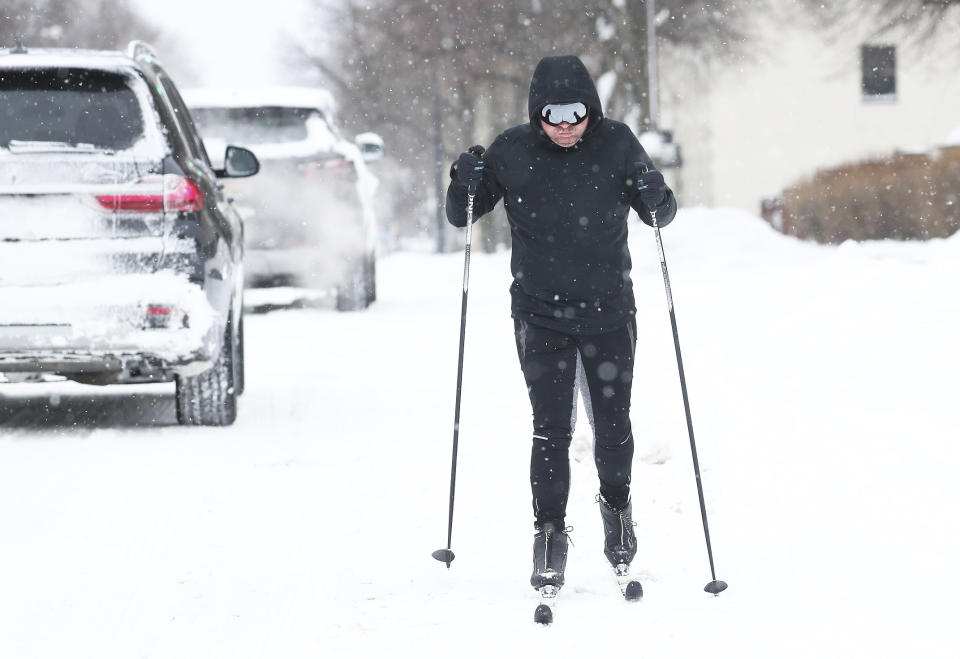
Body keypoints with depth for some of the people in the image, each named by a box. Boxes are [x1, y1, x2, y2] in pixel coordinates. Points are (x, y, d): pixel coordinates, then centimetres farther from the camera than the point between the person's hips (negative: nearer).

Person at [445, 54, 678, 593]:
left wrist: (656, 197, -17)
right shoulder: (513, 151, -5)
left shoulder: (617, 144, -3)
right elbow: (462, 216, 5)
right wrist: (465, 184, -16)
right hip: (541, 314, -1)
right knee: (551, 430, -6)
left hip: (609, 311, 1)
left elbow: (660, 216, 6)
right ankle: (551, 533, 4)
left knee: (613, 426, 7)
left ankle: (617, 503, 34)